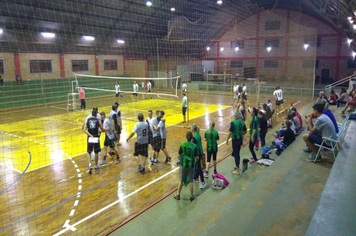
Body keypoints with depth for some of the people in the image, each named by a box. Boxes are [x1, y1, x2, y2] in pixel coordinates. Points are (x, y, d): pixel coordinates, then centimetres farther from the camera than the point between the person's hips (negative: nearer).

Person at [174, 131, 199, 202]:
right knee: (191, 181, 12)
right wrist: (195, 159, 8)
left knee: (181, 180, 17)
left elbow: (179, 154, -3)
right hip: (191, 165, -1)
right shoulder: (194, 146, -15)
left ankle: (178, 194, 29)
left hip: (183, 164, 2)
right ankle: (191, 196, 21)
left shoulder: (182, 144, -10)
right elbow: (197, 157, -14)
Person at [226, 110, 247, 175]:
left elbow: (231, 132, -20)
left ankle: (237, 170, 6)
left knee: (236, 154, 2)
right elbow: (245, 131, 7)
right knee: (237, 153, 23)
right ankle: (237, 165, 39)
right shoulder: (242, 122, 0)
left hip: (235, 140, -6)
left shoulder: (233, 122, -19)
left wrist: (227, 139, -9)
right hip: (240, 139, 6)